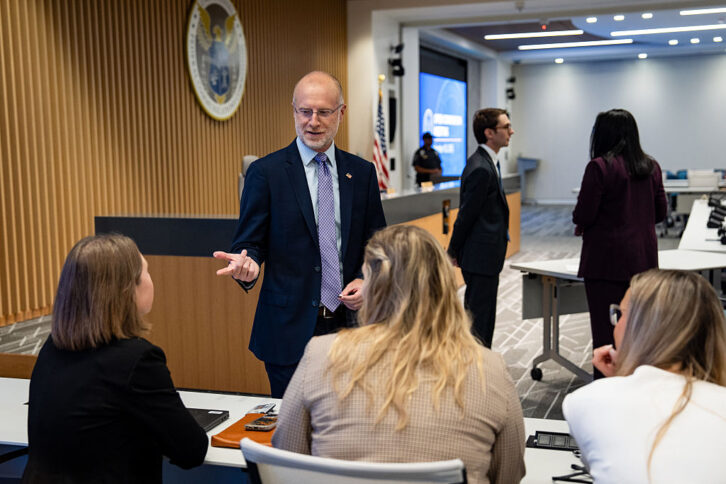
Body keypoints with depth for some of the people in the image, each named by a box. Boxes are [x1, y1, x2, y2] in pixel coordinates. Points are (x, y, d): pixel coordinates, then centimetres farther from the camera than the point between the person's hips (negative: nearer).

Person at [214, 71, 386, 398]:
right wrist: (247, 264, -23)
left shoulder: (362, 173, 8)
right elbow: (249, 242, 0)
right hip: (290, 328, -3)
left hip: (350, 323, 3)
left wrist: (366, 281, -5)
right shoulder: (265, 172, -2)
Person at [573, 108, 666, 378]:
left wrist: (581, 225, 8)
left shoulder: (600, 166, -13)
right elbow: (660, 212, 12)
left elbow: (583, 216, -13)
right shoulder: (651, 167, 6)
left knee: (605, 328, 1)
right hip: (643, 258, 6)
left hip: (607, 259, -6)